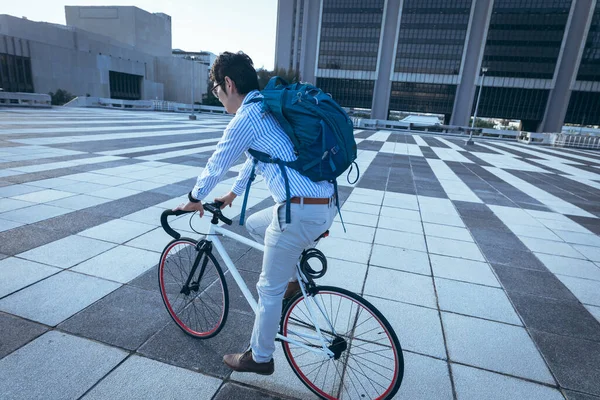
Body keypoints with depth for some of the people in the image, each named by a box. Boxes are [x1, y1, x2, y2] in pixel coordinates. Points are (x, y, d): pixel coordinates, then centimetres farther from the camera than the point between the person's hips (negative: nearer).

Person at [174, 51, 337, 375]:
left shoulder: (245, 118, -9)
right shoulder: (269, 108, 19)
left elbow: (216, 165, 3)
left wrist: (194, 199, 22)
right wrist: (232, 194, 42)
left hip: (301, 211, -9)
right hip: (325, 204, 9)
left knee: (269, 290, 10)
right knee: (254, 224, 29)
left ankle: (260, 358, 31)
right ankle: (296, 275, 26)